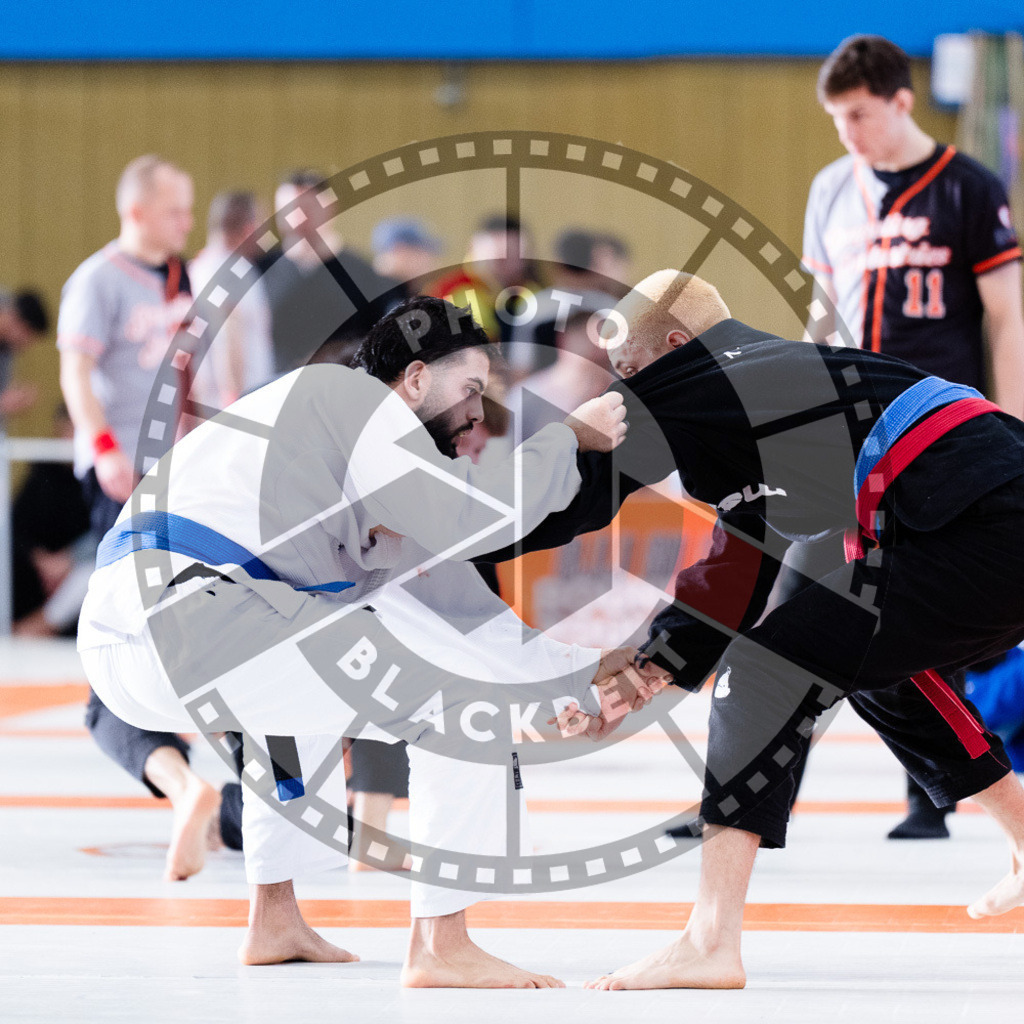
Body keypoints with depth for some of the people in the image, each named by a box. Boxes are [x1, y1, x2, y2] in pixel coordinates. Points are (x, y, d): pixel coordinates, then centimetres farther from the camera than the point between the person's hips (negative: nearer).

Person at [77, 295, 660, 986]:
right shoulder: (351, 395, 2)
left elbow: (432, 573, 33)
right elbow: (463, 516, -10)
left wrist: (586, 672, 31)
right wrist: (570, 437, 3)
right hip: (186, 622, -10)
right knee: (465, 681, -7)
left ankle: (274, 921, 36)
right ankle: (441, 945, -5)